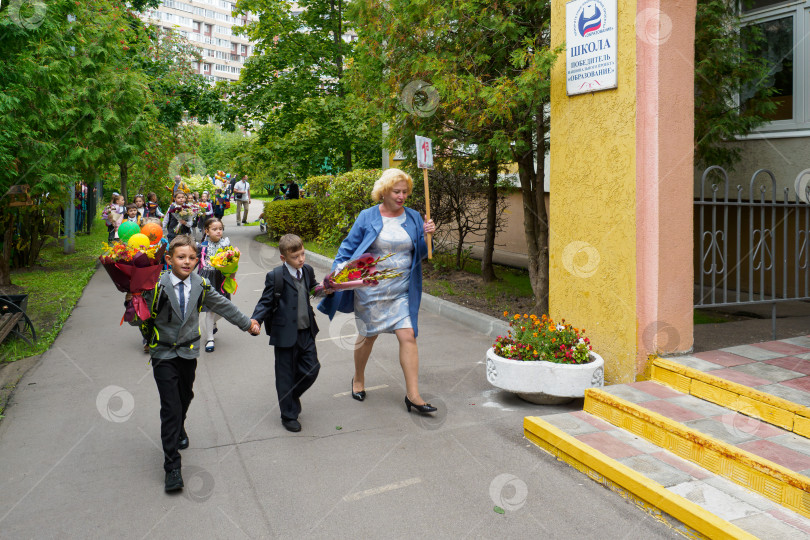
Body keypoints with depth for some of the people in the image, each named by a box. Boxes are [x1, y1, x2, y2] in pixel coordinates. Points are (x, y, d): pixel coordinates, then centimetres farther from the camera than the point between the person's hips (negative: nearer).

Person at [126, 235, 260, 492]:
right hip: (164, 355, -4)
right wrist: (132, 302, -33)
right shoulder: (157, 287, -14)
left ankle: (178, 429, 54)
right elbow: (138, 319, -12)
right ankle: (172, 466, -2)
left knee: (185, 397, 20)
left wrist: (247, 323, 20)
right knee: (170, 406, -8)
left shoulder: (200, 286, -2)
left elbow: (222, 305, 13)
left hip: (189, 352, 4)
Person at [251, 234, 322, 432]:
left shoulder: (308, 271, 4)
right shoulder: (275, 276, -13)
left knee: (311, 369, 9)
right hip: (285, 333, -5)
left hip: (306, 332, 5)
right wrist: (255, 320, -23)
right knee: (286, 375, 7)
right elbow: (265, 302, -9)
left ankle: (293, 395, 39)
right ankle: (289, 415, 24)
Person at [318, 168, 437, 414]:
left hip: (401, 291, 2)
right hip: (370, 290, -2)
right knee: (368, 336, 12)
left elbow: (420, 253, 8)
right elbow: (348, 248, 1)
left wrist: (427, 235, -11)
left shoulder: (413, 218, 4)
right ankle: (358, 380, 38)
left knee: (408, 336, -7)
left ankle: (413, 395, 0)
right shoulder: (367, 218, -4)